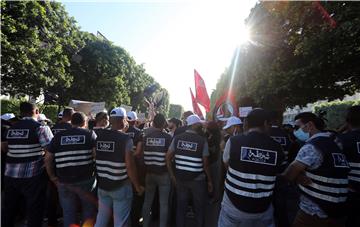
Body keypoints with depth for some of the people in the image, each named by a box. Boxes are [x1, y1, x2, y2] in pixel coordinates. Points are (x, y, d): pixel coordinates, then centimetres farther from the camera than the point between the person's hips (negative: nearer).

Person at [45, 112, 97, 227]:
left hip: (64, 181, 3)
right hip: (86, 179, -2)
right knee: (89, 209, 17)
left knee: (68, 212, 18)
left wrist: (52, 177, 15)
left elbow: (48, 159, 7)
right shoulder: (90, 134, -2)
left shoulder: (58, 136, 8)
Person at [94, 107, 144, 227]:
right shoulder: (125, 139, -18)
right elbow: (129, 165, -20)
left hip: (102, 185, 6)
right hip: (120, 186, -5)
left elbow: (95, 158, 8)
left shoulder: (99, 136, -1)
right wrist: (137, 186, -8)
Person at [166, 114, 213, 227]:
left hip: (180, 178, 3)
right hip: (197, 179, -3)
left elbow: (168, 157, -4)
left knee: (181, 207, 19)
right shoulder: (202, 140, -12)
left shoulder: (177, 138, -4)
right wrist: (210, 181, 4)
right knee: (199, 208, 18)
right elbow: (205, 164, -9)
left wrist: (172, 175, 5)